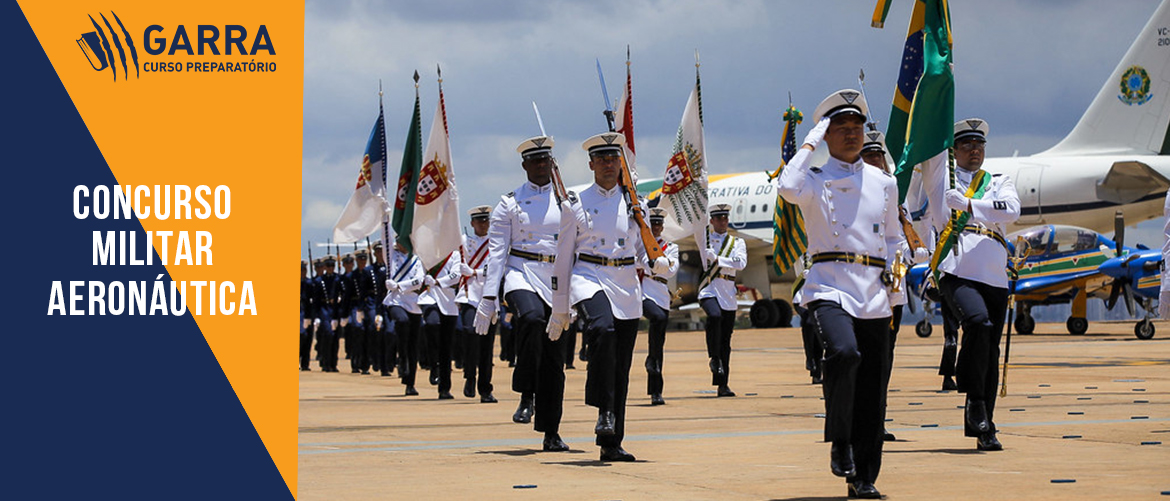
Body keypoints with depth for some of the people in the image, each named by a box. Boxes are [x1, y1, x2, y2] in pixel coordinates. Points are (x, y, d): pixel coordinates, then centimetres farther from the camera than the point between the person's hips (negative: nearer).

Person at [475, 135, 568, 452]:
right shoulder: (510, 203, 4)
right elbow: (496, 251, 1)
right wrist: (489, 298, -5)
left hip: (557, 280, 3)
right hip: (521, 275, -3)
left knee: (554, 357, 2)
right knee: (531, 318, -36)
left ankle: (551, 432, 10)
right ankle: (526, 396, -25)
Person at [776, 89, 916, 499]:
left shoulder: (884, 184, 16)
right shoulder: (815, 180, 2)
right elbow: (788, 188, -22)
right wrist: (810, 143, -10)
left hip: (873, 296, 5)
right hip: (830, 288, -5)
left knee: (872, 392, 3)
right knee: (843, 352, -32)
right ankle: (840, 444, -16)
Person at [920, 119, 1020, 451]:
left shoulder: (999, 183, 19)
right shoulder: (940, 176, 15)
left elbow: (1012, 210, -1)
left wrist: (969, 205, -12)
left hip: (994, 277, 3)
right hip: (956, 273, -3)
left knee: (991, 350, 3)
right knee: (978, 322, -29)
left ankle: (983, 430, 10)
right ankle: (974, 399, -15)